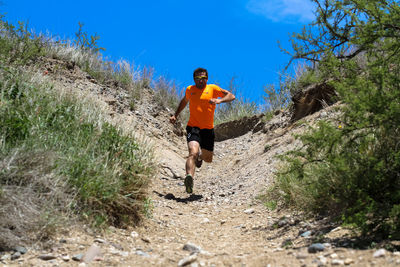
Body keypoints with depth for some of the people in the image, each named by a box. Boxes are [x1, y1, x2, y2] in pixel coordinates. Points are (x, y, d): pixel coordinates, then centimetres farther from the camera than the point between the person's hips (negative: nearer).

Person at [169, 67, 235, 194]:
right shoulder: (189, 89, 8)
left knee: (208, 159, 14)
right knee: (193, 152, -28)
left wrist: (219, 100, -24)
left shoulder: (212, 88, 2)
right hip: (193, 127, -1)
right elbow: (184, 101, 29)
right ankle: (189, 177, -41)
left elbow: (231, 96, -5)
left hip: (208, 129, 2)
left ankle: (200, 156, 48)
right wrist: (175, 115, 21)